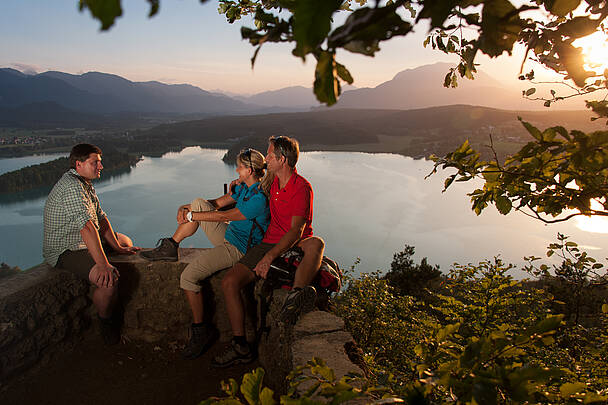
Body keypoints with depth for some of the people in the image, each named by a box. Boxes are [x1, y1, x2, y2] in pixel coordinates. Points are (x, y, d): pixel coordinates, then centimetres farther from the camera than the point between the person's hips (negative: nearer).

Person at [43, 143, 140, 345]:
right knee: (109, 279, -32)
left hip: (85, 243, 11)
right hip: (65, 251, -11)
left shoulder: (86, 184, 10)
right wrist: (103, 264, -39)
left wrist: (117, 247, 3)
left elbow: (101, 218, 10)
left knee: (126, 240, 25)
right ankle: (106, 321, -2)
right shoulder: (72, 186, -24)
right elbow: (87, 227, -34)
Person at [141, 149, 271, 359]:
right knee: (199, 203, -2)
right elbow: (217, 203, 8)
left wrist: (191, 216, -14)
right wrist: (185, 208, -6)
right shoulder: (243, 187, 7)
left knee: (188, 277, -17)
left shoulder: (259, 199, -23)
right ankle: (170, 247, 6)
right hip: (228, 235, 9)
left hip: (238, 249, -9)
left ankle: (200, 329, -1)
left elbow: (223, 216, -22)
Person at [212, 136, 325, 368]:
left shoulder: (302, 188, -13)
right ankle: (240, 346, -7)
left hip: (295, 246, -6)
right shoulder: (275, 181, 10)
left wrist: (270, 257, -29)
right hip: (269, 243, 6)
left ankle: (294, 299, -62)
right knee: (229, 281, -12)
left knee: (316, 243, -40)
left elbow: (296, 231, -22)